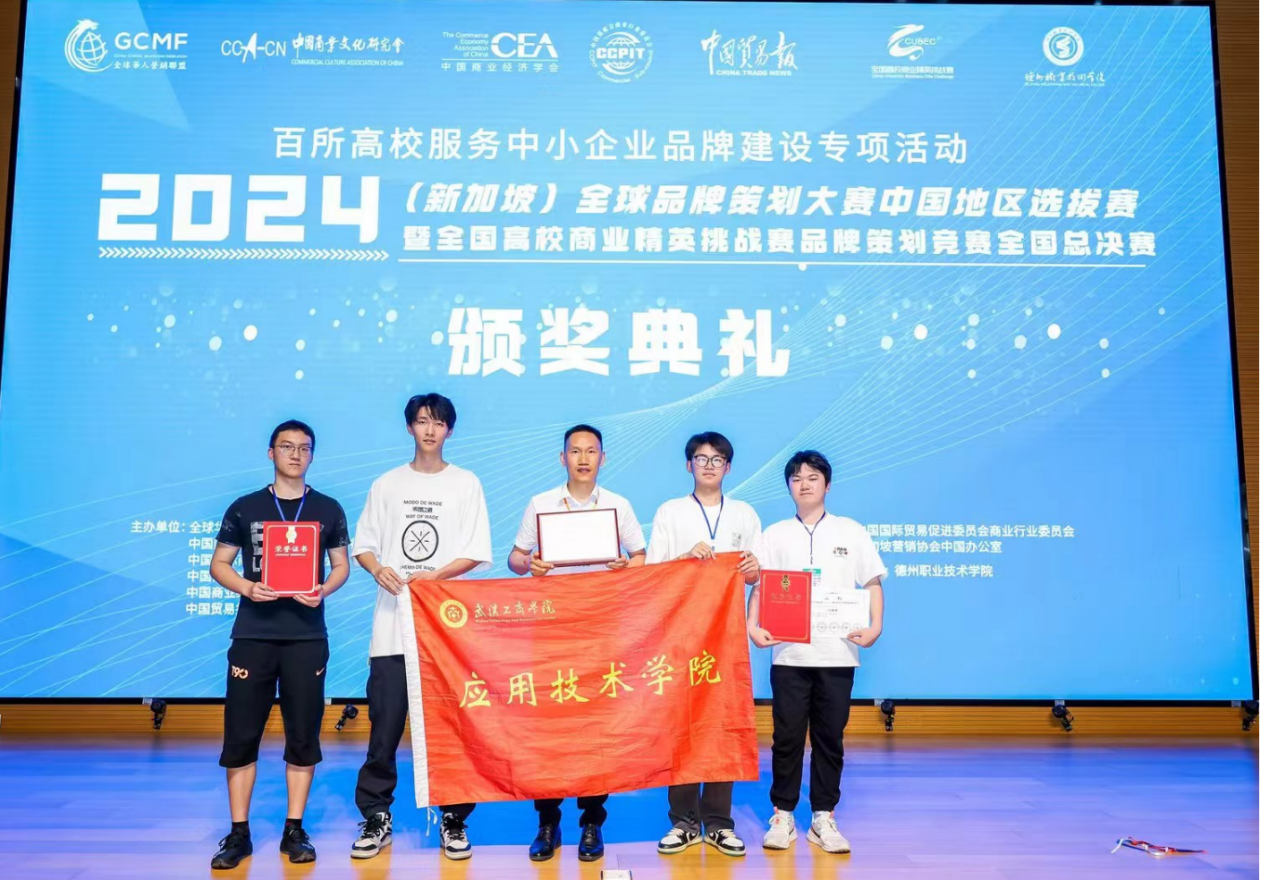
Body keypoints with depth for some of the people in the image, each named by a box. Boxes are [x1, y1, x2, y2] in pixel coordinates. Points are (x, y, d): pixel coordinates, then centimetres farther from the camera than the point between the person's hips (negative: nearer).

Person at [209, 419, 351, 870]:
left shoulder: (328, 509, 7)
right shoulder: (245, 508, 6)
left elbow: (341, 565, 9)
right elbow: (219, 564, 8)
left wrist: (323, 590, -12)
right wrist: (246, 588, -12)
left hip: (307, 637, 0)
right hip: (253, 634, 0)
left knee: (303, 736, 3)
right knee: (240, 735, 1)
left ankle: (294, 830, 15)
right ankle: (239, 833, 13)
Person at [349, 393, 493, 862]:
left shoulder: (466, 484, 5)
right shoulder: (386, 485, 11)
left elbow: (476, 554, 0)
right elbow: (363, 545, 11)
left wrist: (431, 577, -14)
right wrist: (379, 570, -10)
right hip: (393, 622, 2)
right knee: (385, 724, 2)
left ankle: (454, 820, 13)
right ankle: (377, 818, 15)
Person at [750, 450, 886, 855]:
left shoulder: (851, 532, 7)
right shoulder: (775, 534, 8)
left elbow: (873, 583, 7)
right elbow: (759, 586, 4)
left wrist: (875, 626, -8)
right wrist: (753, 626, -12)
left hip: (837, 653, 0)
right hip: (788, 652, 0)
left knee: (830, 738, 6)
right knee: (787, 737, 3)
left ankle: (823, 818, 16)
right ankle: (782, 816, 14)